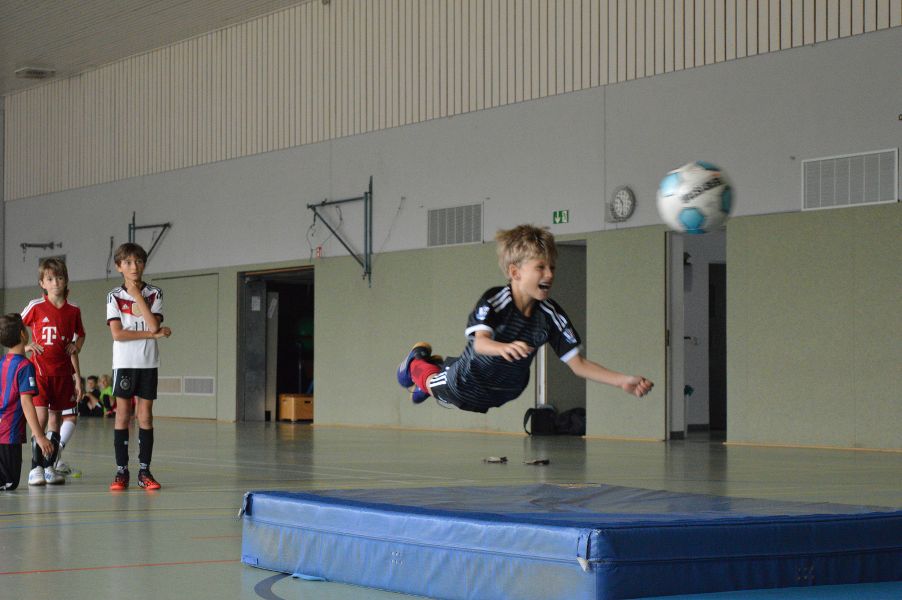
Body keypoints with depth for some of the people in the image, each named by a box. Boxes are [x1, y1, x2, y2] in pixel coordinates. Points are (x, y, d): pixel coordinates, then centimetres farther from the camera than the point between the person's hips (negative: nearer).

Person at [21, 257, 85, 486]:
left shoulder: (73, 310, 6)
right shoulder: (36, 307, -3)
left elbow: (80, 336, 22)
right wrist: (25, 345, -8)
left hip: (63, 371, 4)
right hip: (39, 369, -4)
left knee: (56, 418, 7)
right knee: (41, 416, -13)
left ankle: (51, 466, 16)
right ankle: (36, 468, -10)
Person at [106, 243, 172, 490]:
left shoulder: (154, 293, 4)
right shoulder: (114, 296, 0)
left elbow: (154, 324, -11)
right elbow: (117, 333, -10)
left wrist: (138, 295, -9)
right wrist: (152, 334, -12)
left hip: (148, 363, 1)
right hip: (124, 362, -1)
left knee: (145, 416, 2)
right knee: (122, 416, -1)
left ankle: (144, 471, 6)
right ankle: (121, 471, 4)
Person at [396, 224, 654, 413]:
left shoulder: (551, 315, -23)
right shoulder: (493, 301, -32)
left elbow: (578, 364, -22)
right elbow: (480, 343, -48)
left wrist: (622, 381, -35)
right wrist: (504, 348, -72)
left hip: (505, 393, 4)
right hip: (466, 385, -4)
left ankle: (438, 363, 57)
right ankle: (418, 361, 53)